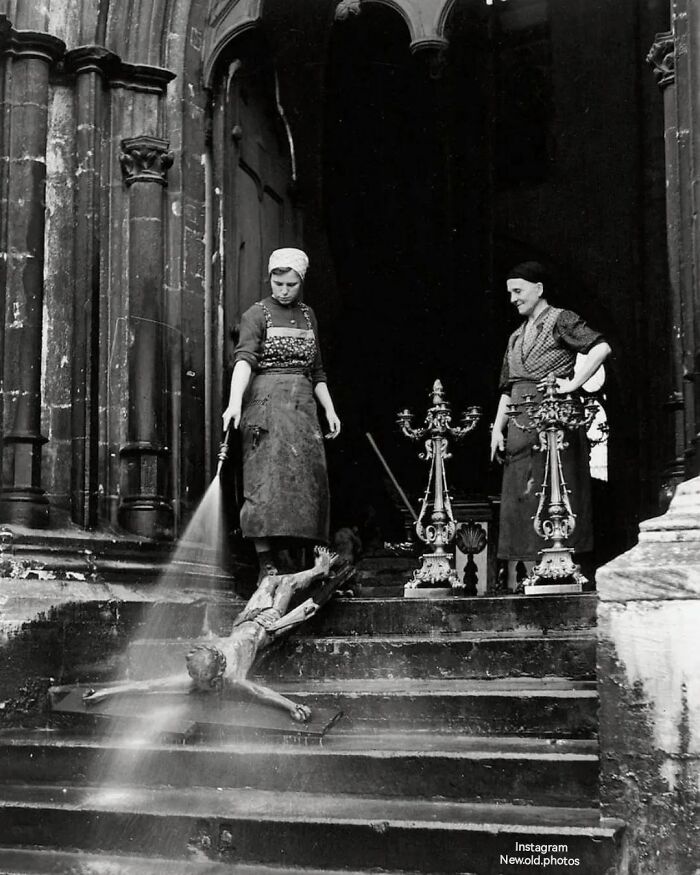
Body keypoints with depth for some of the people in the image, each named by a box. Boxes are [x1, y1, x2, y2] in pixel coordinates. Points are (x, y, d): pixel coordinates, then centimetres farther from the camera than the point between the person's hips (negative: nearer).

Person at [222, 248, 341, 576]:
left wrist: (330, 410, 15)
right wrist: (234, 402, -31)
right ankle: (266, 565, -18)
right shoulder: (257, 314, -1)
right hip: (266, 404, -6)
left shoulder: (307, 316, 17)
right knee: (267, 479, -15)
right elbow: (244, 359, -17)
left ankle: (283, 556, 8)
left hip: (302, 405, 6)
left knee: (304, 482, 2)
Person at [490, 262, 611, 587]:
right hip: (521, 425, 7)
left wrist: (573, 384, -15)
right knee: (517, 499, 1)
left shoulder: (560, 320, 1)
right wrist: (497, 429, 8)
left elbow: (601, 348, -14)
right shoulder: (516, 337, 22)